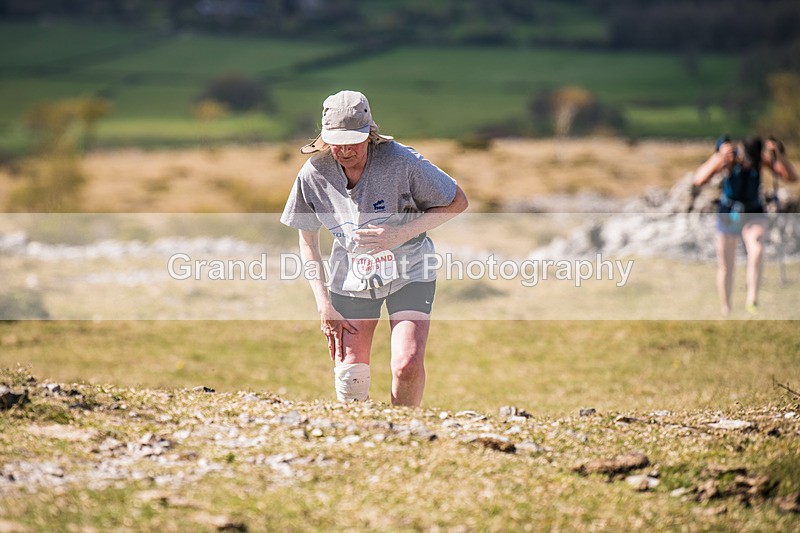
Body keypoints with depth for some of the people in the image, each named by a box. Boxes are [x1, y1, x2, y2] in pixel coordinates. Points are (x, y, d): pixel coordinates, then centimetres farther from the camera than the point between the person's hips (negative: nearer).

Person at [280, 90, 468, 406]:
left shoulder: (400, 161, -22)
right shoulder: (314, 174, -13)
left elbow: (457, 202, -11)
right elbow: (308, 243, 1)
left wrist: (400, 235, -22)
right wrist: (324, 306, -5)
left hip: (408, 272, -2)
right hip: (352, 276, 2)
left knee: (408, 365, -18)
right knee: (350, 375, -6)